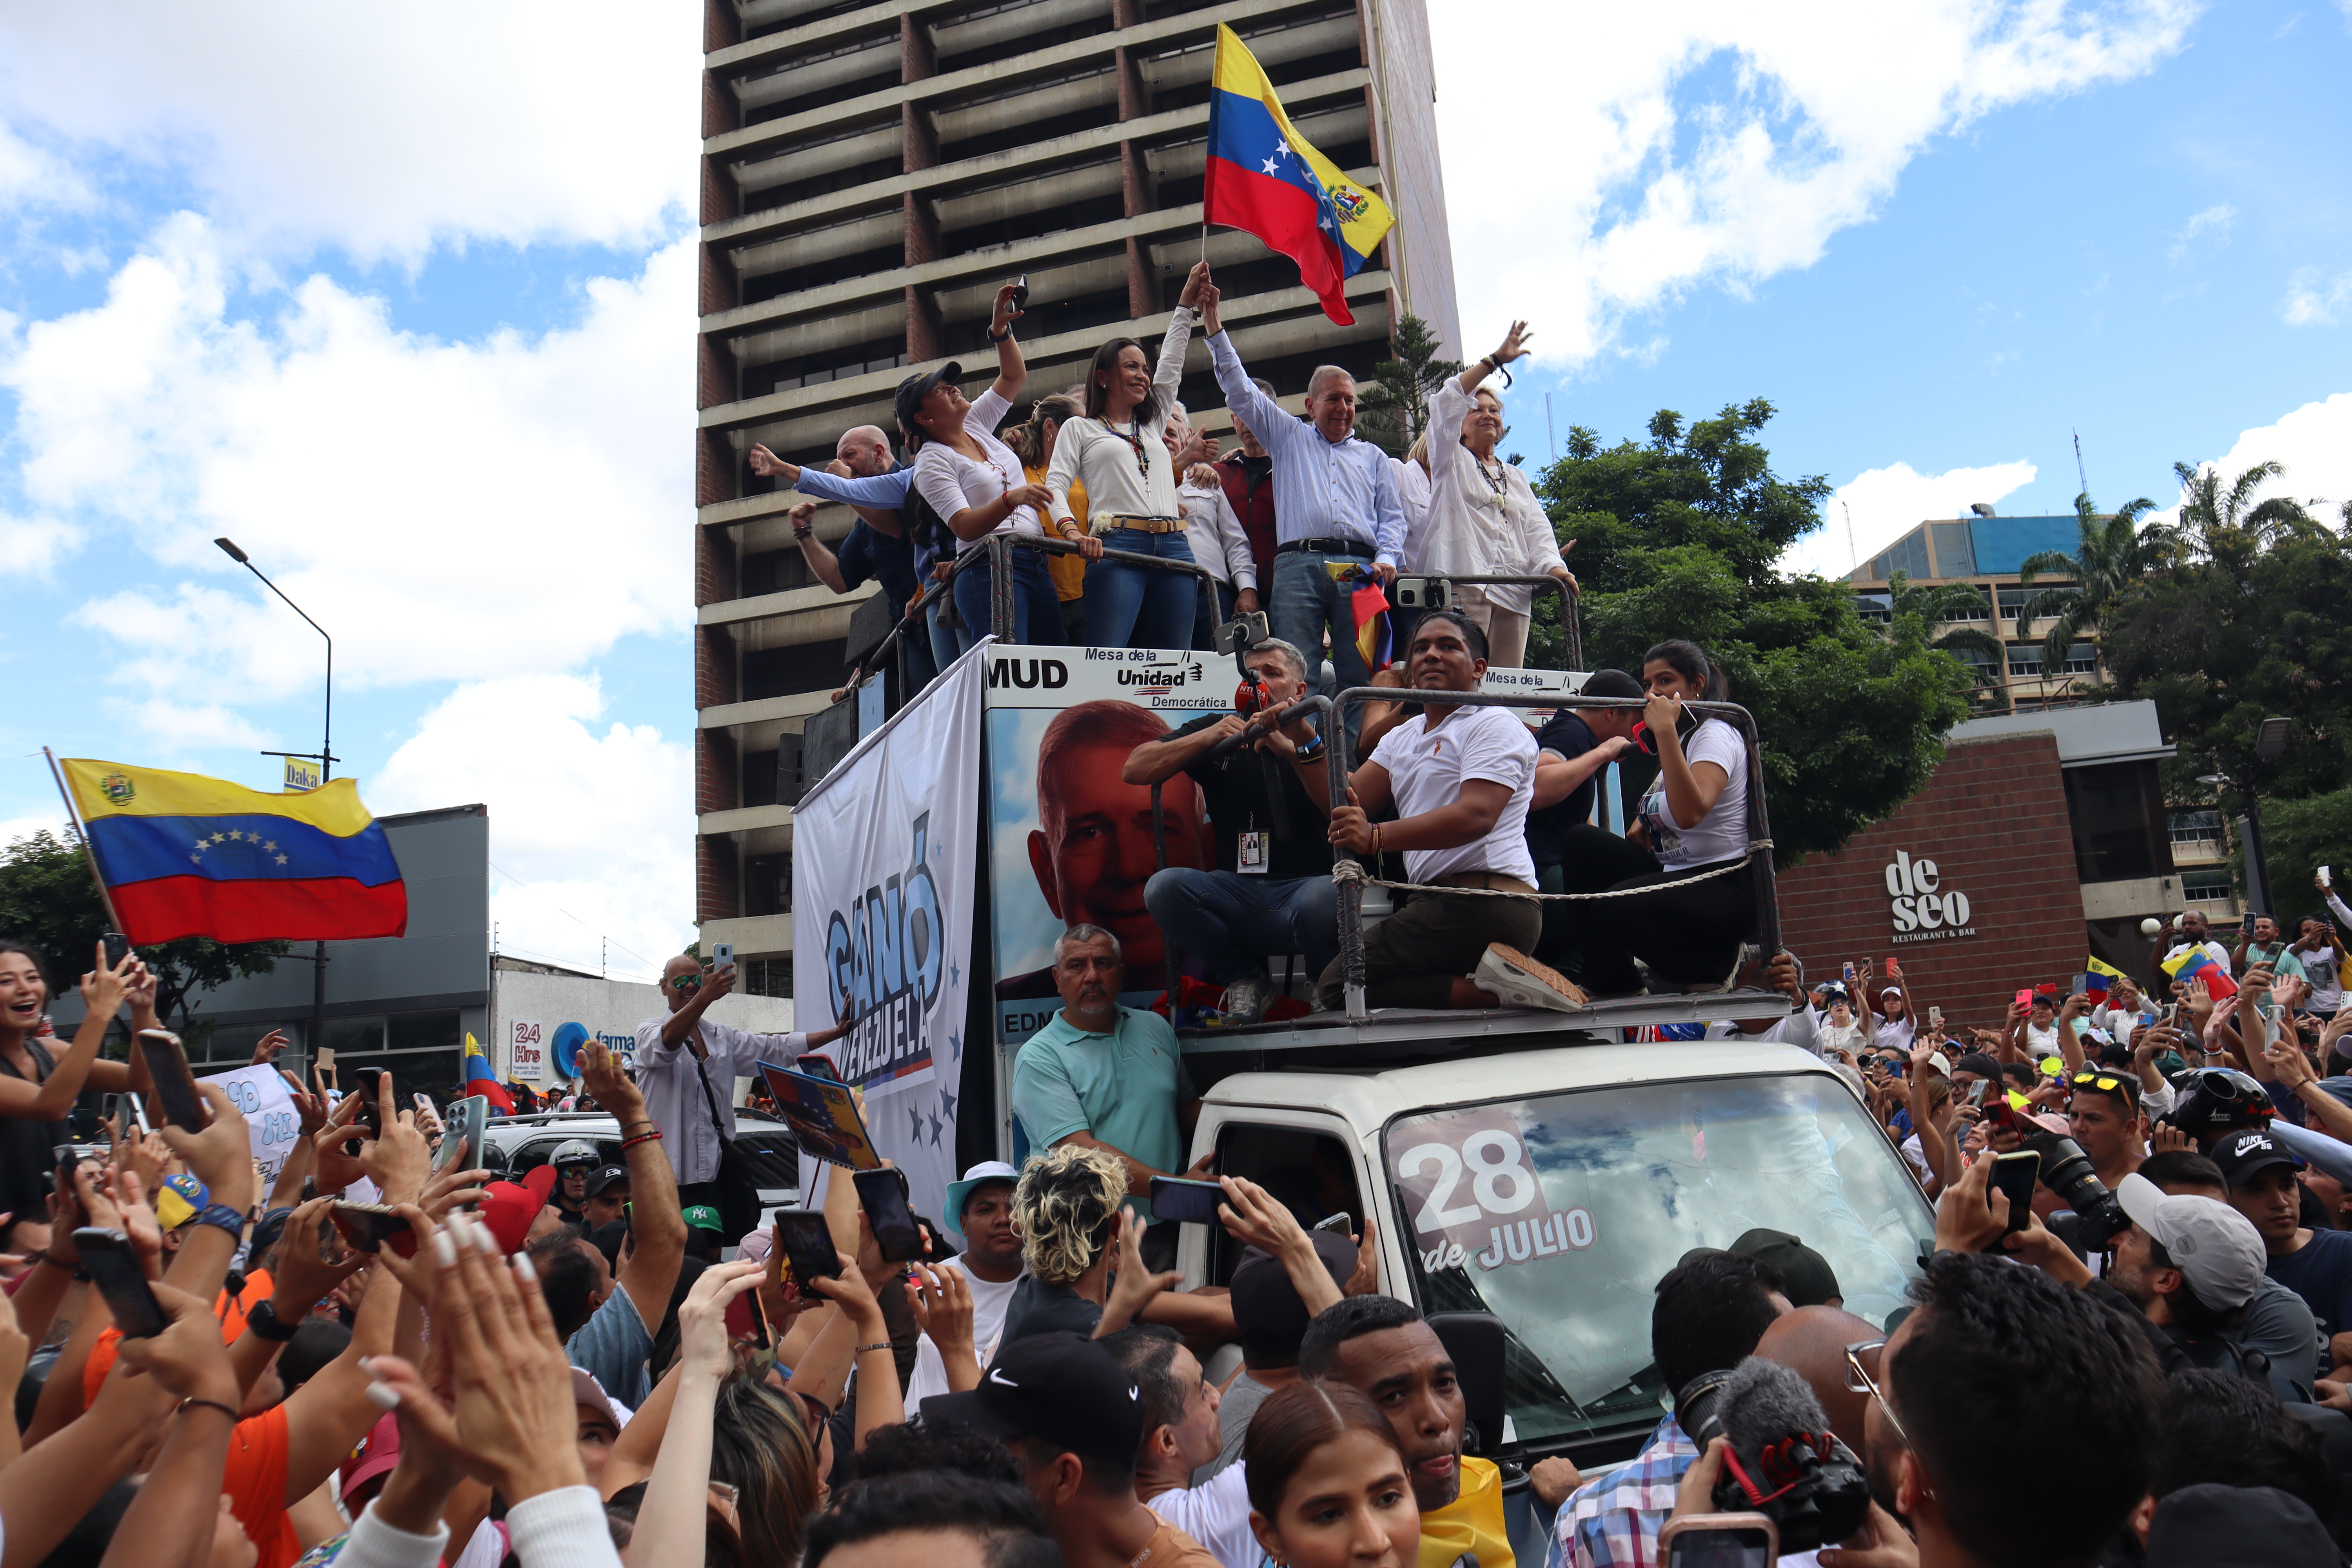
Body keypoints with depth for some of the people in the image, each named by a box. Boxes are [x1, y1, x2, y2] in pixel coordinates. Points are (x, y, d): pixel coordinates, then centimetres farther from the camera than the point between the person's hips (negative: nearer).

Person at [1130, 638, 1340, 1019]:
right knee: (1163, 887, -28)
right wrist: (1209, 736, -4)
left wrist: (1298, 747, -19)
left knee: (1326, 897, -38)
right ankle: (1244, 980, -2)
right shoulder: (1218, 732, 17)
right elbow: (1133, 771, 5)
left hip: (1304, 885, -2)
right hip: (1235, 892, 2)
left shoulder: (1317, 741, 11)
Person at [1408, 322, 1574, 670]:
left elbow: (1538, 528, 18)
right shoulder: (1452, 462, 17)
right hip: (1463, 585, -5)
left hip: (1514, 592, 5)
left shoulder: (1516, 477, 30)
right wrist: (1496, 360, 2)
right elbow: (1446, 401, 3)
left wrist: (1552, 565, -2)